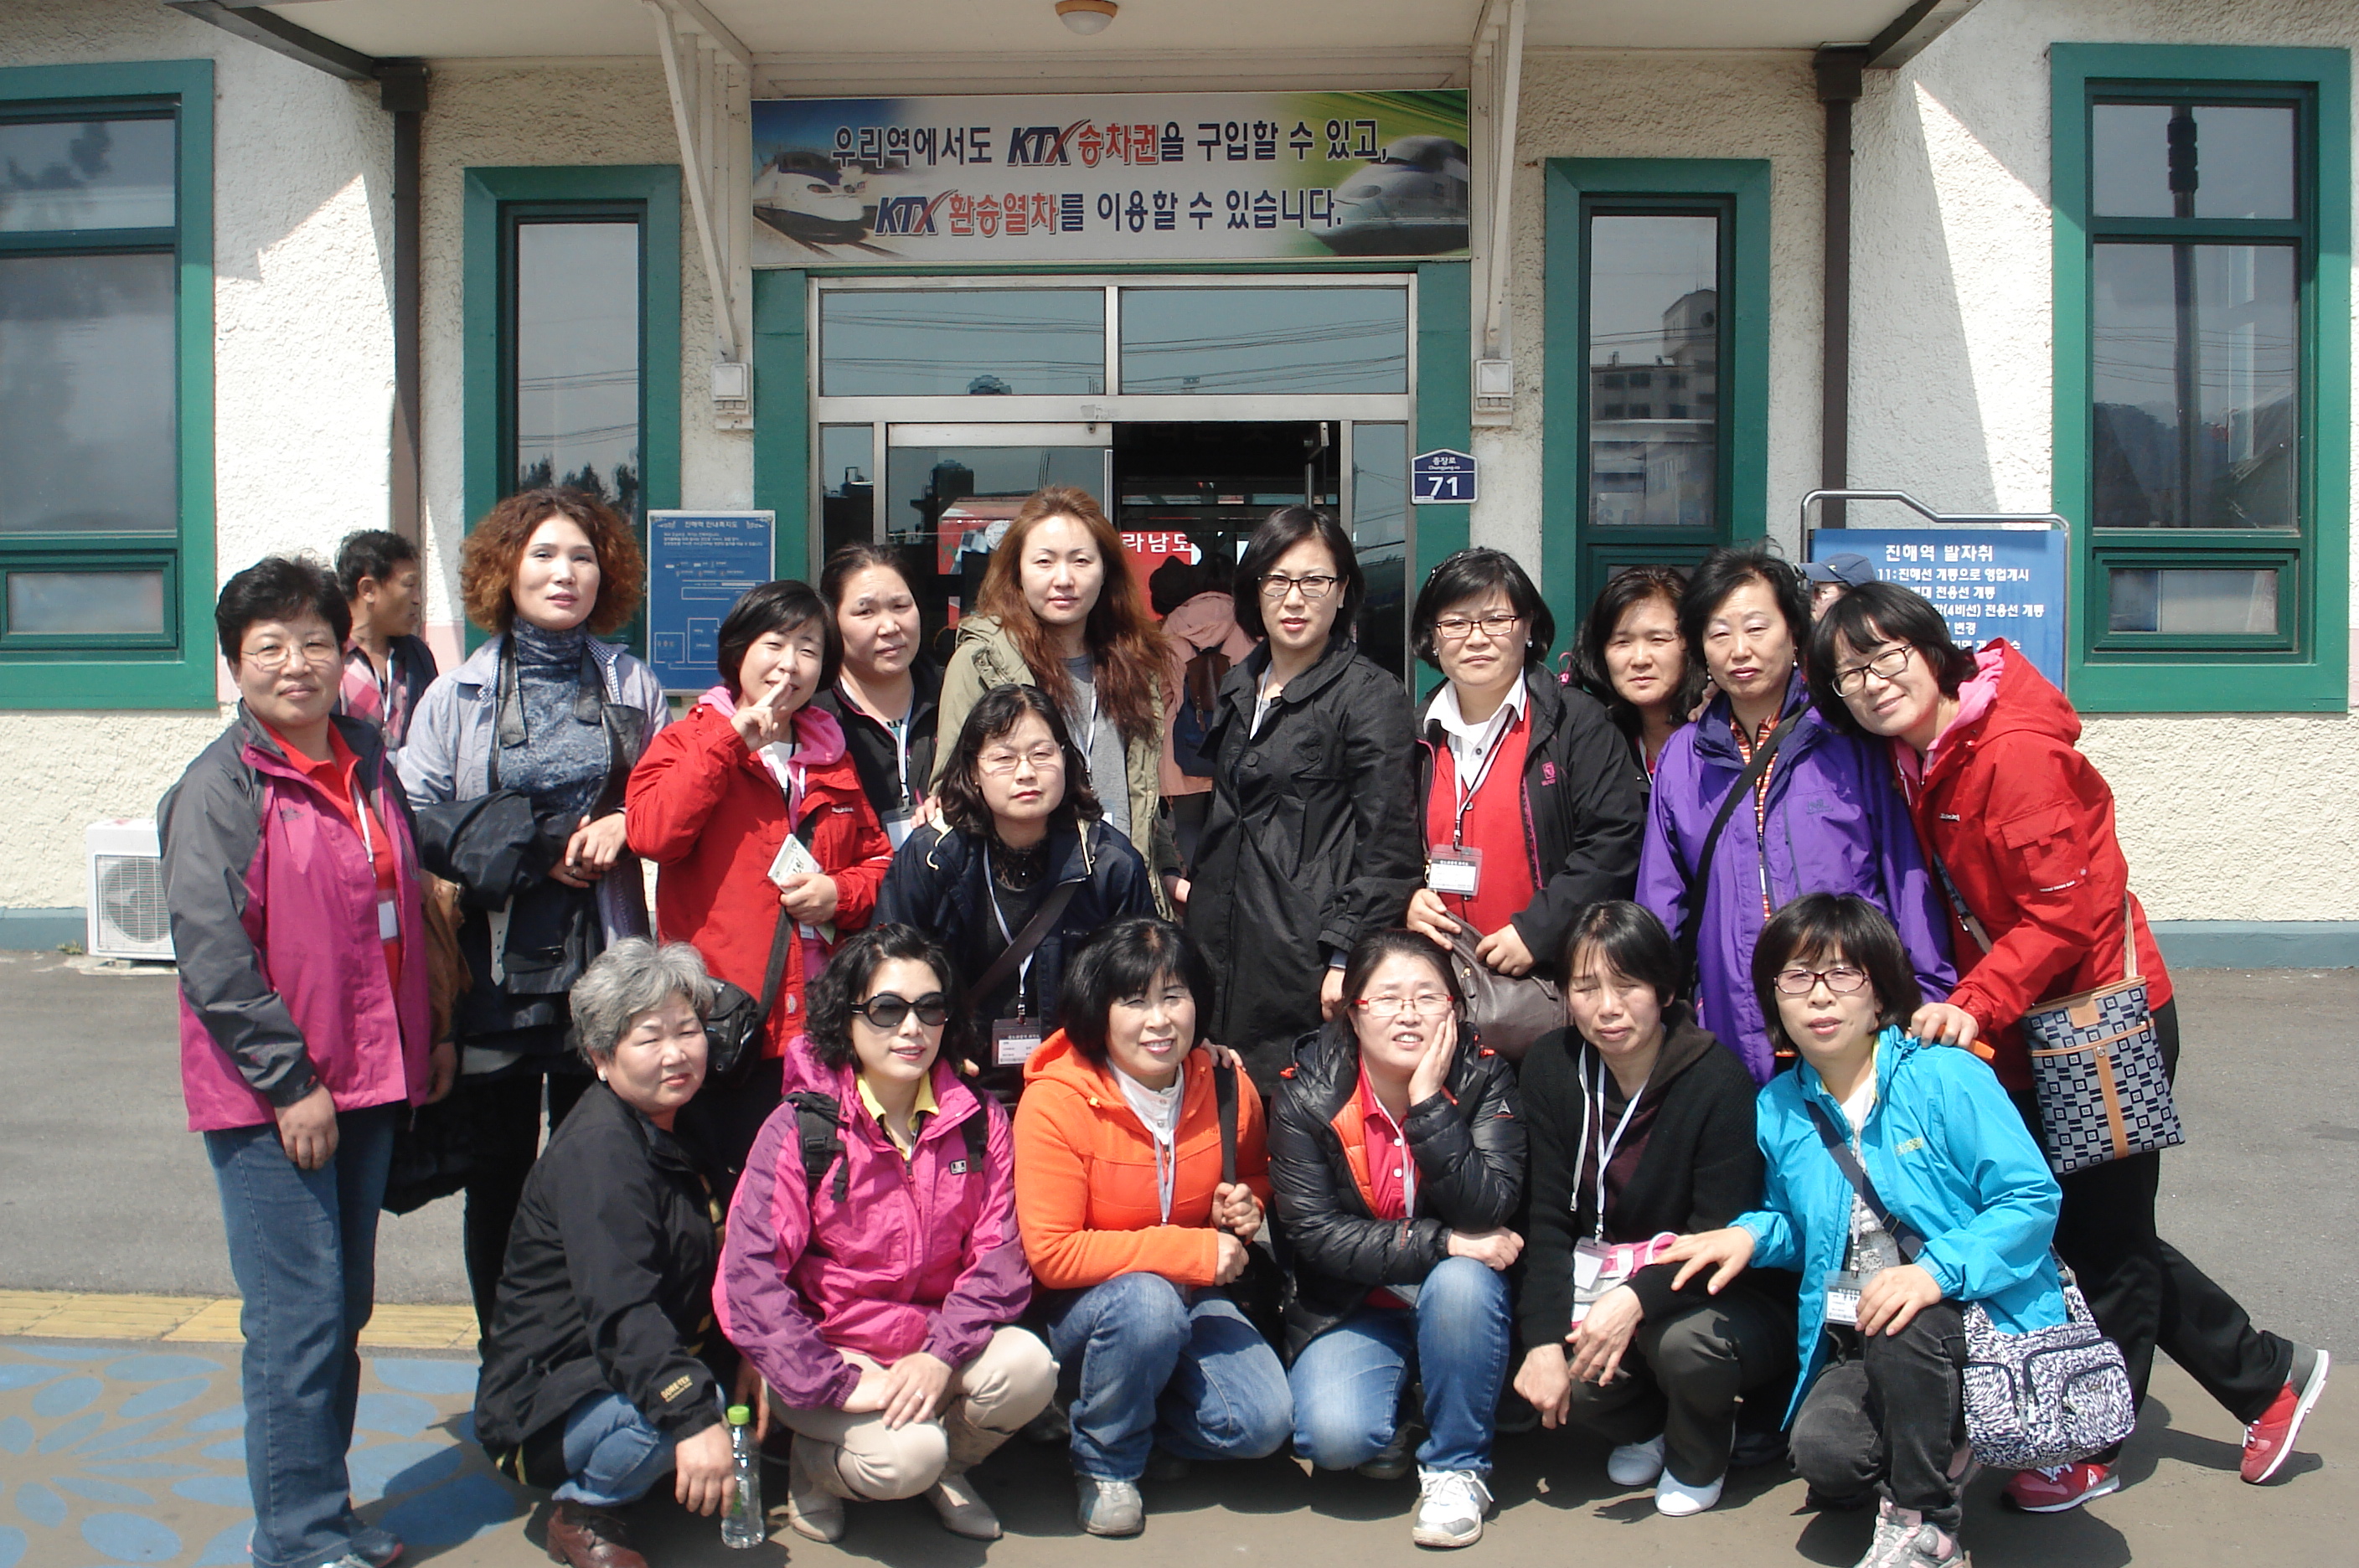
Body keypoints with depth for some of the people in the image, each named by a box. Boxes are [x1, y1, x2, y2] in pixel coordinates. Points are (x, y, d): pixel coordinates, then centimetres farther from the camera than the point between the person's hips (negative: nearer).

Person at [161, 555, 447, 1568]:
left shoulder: (369, 762, 11)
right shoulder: (220, 788, -10)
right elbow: (210, 954, -16)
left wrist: (426, 1039, 15)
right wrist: (290, 1082, -17)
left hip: (367, 1083, 7)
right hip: (267, 1100, -7)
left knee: (344, 1307, 15)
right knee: (298, 1315, -4)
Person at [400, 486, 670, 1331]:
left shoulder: (633, 685, 10)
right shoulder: (457, 694, 5)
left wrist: (626, 824, -8)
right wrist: (534, 856, -11)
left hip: (602, 966, 1)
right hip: (494, 968, 0)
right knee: (498, 1178, 9)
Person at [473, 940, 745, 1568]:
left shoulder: (669, 1132, 9)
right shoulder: (599, 1147, -20)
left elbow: (700, 1285, 16)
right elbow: (621, 1308, -33)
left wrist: (738, 1358, -1)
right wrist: (696, 1417, -43)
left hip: (627, 1370, 10)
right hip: (544, 1405, -10)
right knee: (679, 1406, -33)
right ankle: (582, 1509, -5)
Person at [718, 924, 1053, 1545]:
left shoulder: (978, 1121, 1)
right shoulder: (800, 1131, -10)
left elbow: (999, 1255, -4)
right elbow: (747, 1279, -17)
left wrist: (940, 1355, -21)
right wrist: (841, 1385, -24)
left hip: (938, 1343, 4)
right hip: (830, 1350, -4)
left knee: (1027, 1365, -26)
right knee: (905, 1456, -30)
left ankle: (947, 1469, 6)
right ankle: (816, 1465, 7)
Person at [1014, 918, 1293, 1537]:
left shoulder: (1225, 1086, -5)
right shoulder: (1056, 1102, -20)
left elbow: (1255, 1177, 17)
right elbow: (1051, 1255, -22)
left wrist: (1245, 1210, -9)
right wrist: (1192, 1249, -26)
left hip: (1191, 1298, 4)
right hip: (1080, 1308, -4)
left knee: (1264, 1423, -19)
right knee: (1148, 1302, -37)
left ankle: (1136, 1419, 11)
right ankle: (1104, 1463, -8)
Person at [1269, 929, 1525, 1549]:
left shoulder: (1483, 1078, -11)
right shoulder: (1307, 1094, -12)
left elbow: (1488, 1211, -23)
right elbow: (1314, 1234, -18)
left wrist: (1430, 1104, -30)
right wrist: (1442, 1243, -25)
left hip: (1455, 1305, 1)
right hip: (1352, 1308, -1)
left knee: (1462, 1282, -34)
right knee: (1332, 1434, -28)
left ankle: (1456, 1466, -12)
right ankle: (1389, 1435, 10)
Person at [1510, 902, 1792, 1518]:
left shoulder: (1717, 1079, -20)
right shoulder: (1551, 1067, -7)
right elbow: (1549, 1220, -8)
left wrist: (1637, 1299, -37)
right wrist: (1544, 1343, -19)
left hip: (1719, 1294, -3)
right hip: (1604, 1284, 3)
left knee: (1684, 1340, -35)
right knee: (1561, 1381, -25)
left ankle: (1700, 1455, 3)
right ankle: (1648, 1426, 13)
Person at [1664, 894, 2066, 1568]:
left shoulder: (1947, 1079, -11)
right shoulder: (1779, 1108, 6)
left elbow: (2033, 1200, -15)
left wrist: (1937, 1270, -29)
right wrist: (1753, 1235, -2)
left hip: (1980, 1316, -3)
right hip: (1857, 1341, 4)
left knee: (1901, 1327, -36)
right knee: (1824, 1450, -24)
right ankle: (1942, 1450, 12)